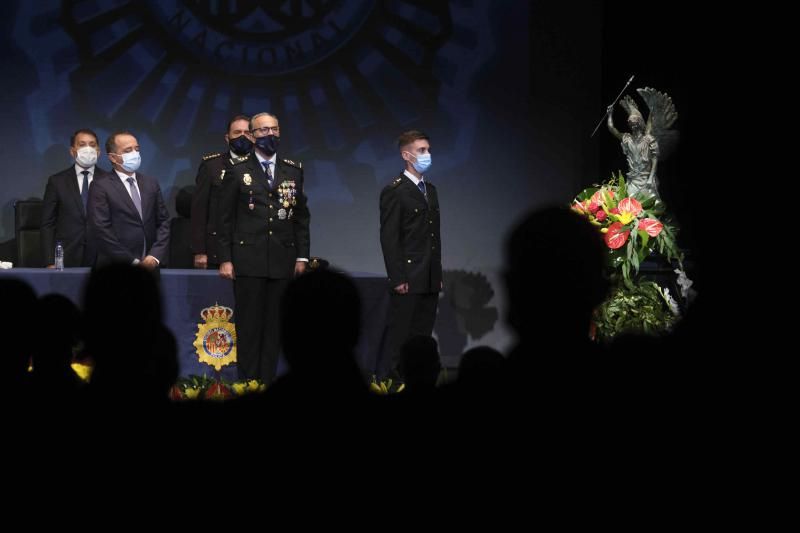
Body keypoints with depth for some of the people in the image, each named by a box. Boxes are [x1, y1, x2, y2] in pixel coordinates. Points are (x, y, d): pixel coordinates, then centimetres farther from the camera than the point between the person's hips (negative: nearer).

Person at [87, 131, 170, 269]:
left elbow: (163, 222, 9)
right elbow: (101, 231, -11)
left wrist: (155, 256, -6)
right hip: (115, 268, -4)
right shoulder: (101, 188, -4)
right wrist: (132, 261, -14)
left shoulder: (151, 184, 11)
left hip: (150, 266, 4)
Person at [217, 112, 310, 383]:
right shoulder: (237, 171, 2)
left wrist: (302, 256, 6)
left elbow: (301, 216, 12)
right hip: (248, 261, -3)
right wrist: (225, 259, -4)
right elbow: (225, 218, 1)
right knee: (248, 325, -1)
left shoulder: (294, 171, 11)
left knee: (274, 326, 4)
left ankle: (268, 383, 8)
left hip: (282, 261, 3)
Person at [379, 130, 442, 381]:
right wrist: (397, 278, -16)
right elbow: (389, 238, -11)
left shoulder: (431, 190, 17)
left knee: (423, 336, 7)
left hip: (430, 281, 7)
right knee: (400, 336, -4)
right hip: (408, 280, -7)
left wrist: (438, 274, 14)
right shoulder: (394, 191, -7)